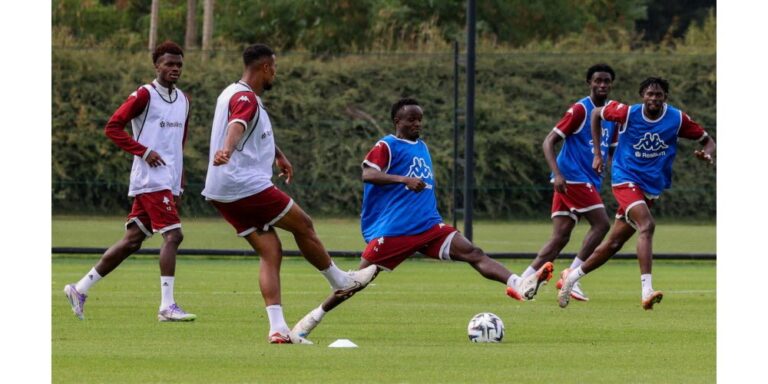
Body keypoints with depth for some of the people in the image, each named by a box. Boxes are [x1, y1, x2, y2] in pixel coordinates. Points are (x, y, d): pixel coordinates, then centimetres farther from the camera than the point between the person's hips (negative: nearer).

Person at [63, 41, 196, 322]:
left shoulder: (183, 101, 16)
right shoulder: (144, 95, -7)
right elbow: (112, 127, -9)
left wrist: (180, 184, 18)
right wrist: (144, 151, -16)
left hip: (168, 182, 8)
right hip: (151, 180, -8)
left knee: (132, 240, 8)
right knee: (173, 235, -16)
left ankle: (80, 289, 15)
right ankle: (167, 306, -16)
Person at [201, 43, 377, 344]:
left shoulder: (234, 94, 20)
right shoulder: (245, 98, -14)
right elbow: (237, 125, -37)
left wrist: (278, 156, 49)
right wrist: (227, 149, -57)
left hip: (223, 194, 10)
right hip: (248, 186, -10)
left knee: (271, 253, 5)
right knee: (303, 225, 8)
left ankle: (277, 327, -6)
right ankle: (341, 281, 26)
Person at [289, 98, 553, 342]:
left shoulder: (422, 147, 19)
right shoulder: (387, 146, -4)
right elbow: (368, 174, -22)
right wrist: (404, 179, -34)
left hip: (428, 226, 6)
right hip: (392, 229, -6)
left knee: (472, 253, -14)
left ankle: (518, 285, -30)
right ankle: (313, 318, 14)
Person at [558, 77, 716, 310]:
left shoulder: (677, 119, -4)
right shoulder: (628, 113, -9)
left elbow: (707, 141, 5)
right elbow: (597, 113, 9)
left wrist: (707, 155, -19)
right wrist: (598, 153, 7)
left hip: (651, 189, 4)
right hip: (626, 180, -4)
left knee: (614, 243, 9)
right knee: (647, 225, -29)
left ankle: (573, 276, 29)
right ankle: (647, 292, -39)